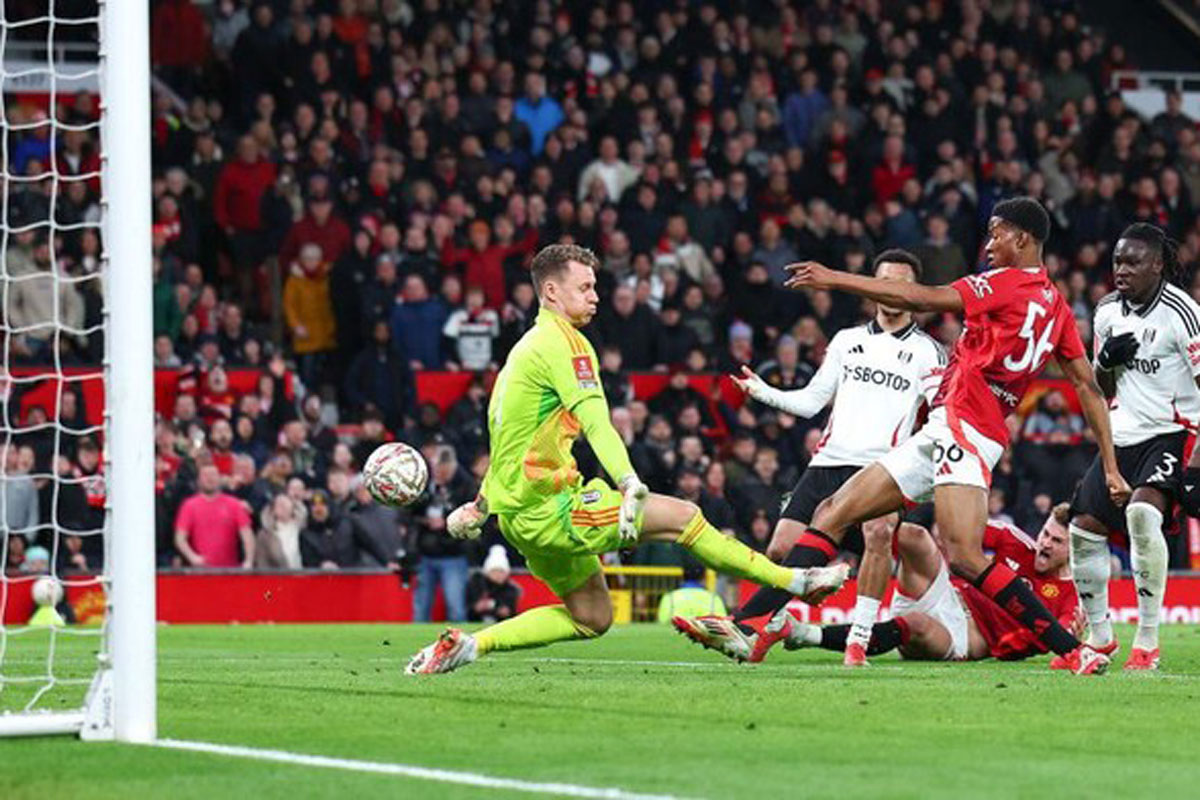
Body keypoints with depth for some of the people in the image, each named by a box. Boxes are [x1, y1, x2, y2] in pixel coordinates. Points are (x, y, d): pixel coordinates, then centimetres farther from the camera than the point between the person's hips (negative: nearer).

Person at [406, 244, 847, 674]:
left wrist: (480, 505, 35)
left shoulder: (527, 346, 19)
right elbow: (595, 423, -26)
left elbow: (511, 438, 29)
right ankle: (792, 581, -5)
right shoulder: (562, 341, -11)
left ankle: (466, 644, 9)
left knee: (591, 618, 14)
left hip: (518, 515, 10)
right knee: (682, 517, -8)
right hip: (549, 508, -10)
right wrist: (629, 485, -38)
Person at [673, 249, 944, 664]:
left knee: (878, 532, -32)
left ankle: (859, 636, -26)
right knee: (782, 550, -1)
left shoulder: (927, 352, 9)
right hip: (828, 461, 4)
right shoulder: (847, 340, 21)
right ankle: (741, 627, 12)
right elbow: (811, 400, 21)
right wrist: (763, 392, 10)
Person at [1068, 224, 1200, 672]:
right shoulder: (1108, 312, 8)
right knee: (1084, 529, 3)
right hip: (1123, 435, 7)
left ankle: (1148, 642, -22)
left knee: (1142, 512, -31)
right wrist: (1105, 360, -6)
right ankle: (1099, 637, 23)